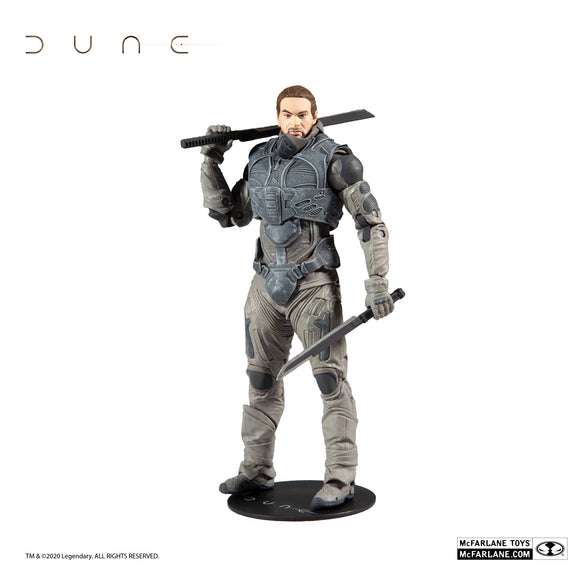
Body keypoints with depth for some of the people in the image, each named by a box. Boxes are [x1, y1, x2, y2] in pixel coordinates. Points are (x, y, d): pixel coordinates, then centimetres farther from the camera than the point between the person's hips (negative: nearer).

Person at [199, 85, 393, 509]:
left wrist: (377, 282, -14)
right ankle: (257, 471, 26)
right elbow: (227, 214, 18)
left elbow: (372, 221, -7)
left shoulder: (334, 160, -5)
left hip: (314, 286, -6)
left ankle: (341, 479, 4)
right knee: (262, 381, 13)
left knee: (331, 380, -4)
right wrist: (211, 163, 9)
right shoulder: (260, 161, 11)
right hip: (267, 286, 6)